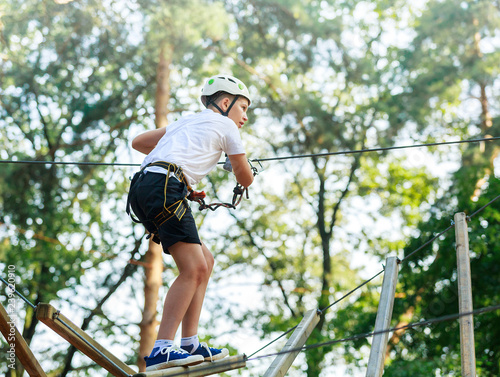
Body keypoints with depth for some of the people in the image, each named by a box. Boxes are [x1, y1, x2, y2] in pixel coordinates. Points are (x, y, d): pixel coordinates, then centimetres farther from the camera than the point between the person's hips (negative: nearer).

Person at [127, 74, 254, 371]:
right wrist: (240, 186, 44)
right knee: (193, 268, -13)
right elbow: (246, 178, 21)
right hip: (164, 186, -9)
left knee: (205, 261, 11)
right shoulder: (225, 126, 12)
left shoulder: (187, 121, 32)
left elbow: (138, 142, 39)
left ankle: (190, 344, 9)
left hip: (142, 189, 9)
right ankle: (161, 350, -20)